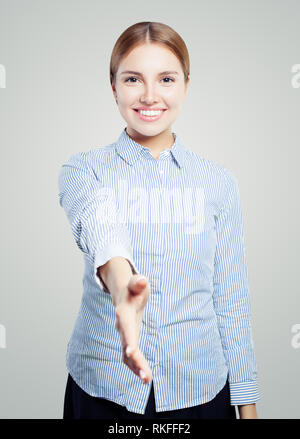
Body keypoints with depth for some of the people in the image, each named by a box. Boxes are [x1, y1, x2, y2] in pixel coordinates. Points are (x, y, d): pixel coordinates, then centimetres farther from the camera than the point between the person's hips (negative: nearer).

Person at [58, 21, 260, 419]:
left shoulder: (218, 182, 1)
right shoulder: (84, 170, -4)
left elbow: (232, 298, 2)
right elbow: (98, 226, -28)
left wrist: (247, 403, 2)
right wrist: (122, 284, -49)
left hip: (199, 386, 2)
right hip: (103, 386, -1)